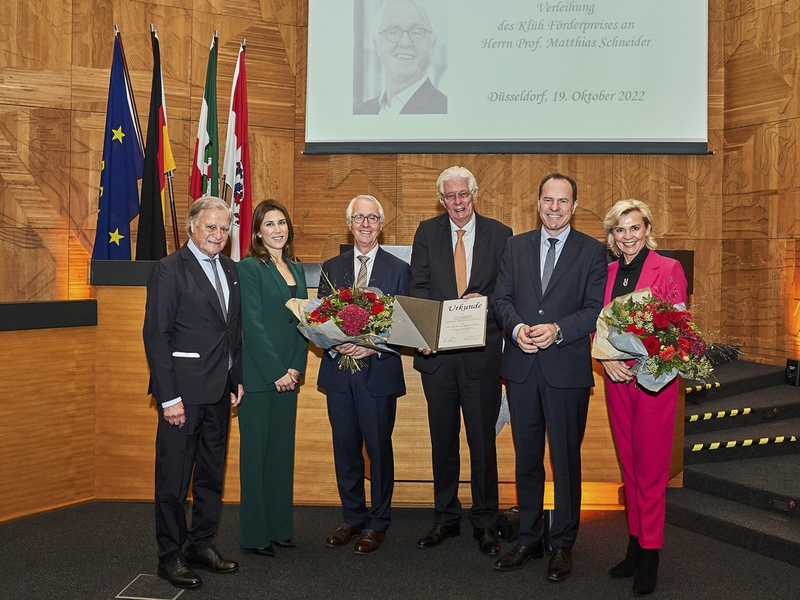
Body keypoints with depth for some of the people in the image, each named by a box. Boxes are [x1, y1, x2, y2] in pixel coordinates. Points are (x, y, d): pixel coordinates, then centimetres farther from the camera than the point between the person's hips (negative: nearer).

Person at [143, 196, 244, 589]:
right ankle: (170, 556, 19)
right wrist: (168, 397, -17)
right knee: (174, 477, 4)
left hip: (219, 392, 7)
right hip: (183, 391, -7)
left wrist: (237, 379, 11)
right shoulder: (169, 270, -9)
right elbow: (156, 336, -13)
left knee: (212, 472, 16)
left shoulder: (230, 270, 11)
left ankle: (202, 545, 30)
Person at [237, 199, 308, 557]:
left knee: (282, 450, 12)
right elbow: (253, 324, -13)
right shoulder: (249, 267, -6)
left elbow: (303, 322, 10)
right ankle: (255, 533, 14)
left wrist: (296, 368, -1)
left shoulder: (296, 268, 13)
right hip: (258, 374, -6)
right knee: (256, 452, 3)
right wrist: (276, 371, -14)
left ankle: (279, 527, 24)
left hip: (288, 374, 6)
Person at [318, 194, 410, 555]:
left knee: (379, 448, 5)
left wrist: (373, 346, -17)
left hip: (379, 372, -3)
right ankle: (353, 518, 27)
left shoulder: (398, 269, 2)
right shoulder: (331, 268, 10)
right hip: (338, 371, 3)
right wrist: (335, 345, -13)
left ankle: (377, 524, 20)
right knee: (345, 448, 11)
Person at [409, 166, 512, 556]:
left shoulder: (499, 234, 4)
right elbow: (419, 288, -1)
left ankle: (484, 523, 21)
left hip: (480, 351, -1)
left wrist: (483, 301, -18)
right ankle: (446, 518, 28)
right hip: (437, 349, 2)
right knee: (443, 439, 13)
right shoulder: (427, 233, 7)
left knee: (482, 440, 5)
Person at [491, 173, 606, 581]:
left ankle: (563, 544, 21)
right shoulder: (516, 246, 12)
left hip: (567, 368, -3)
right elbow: (501, 298, 7)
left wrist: (557, 330, -20)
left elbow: (595, 309, -5)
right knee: (526, 459, 13)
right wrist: (517, 328, -12)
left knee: (566, 460, 6)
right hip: (521, 367, 3)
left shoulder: (592, 251, 2)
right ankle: (529, 540, 26)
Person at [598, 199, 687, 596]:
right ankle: (635, 544, 25)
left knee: (651, 466, 1)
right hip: (616, 378, 5)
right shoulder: (607, 273, 9)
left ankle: (649, 556, 13)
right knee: (629, 463, 12)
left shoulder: (669, 269, -5)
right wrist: (607, 358, -7)